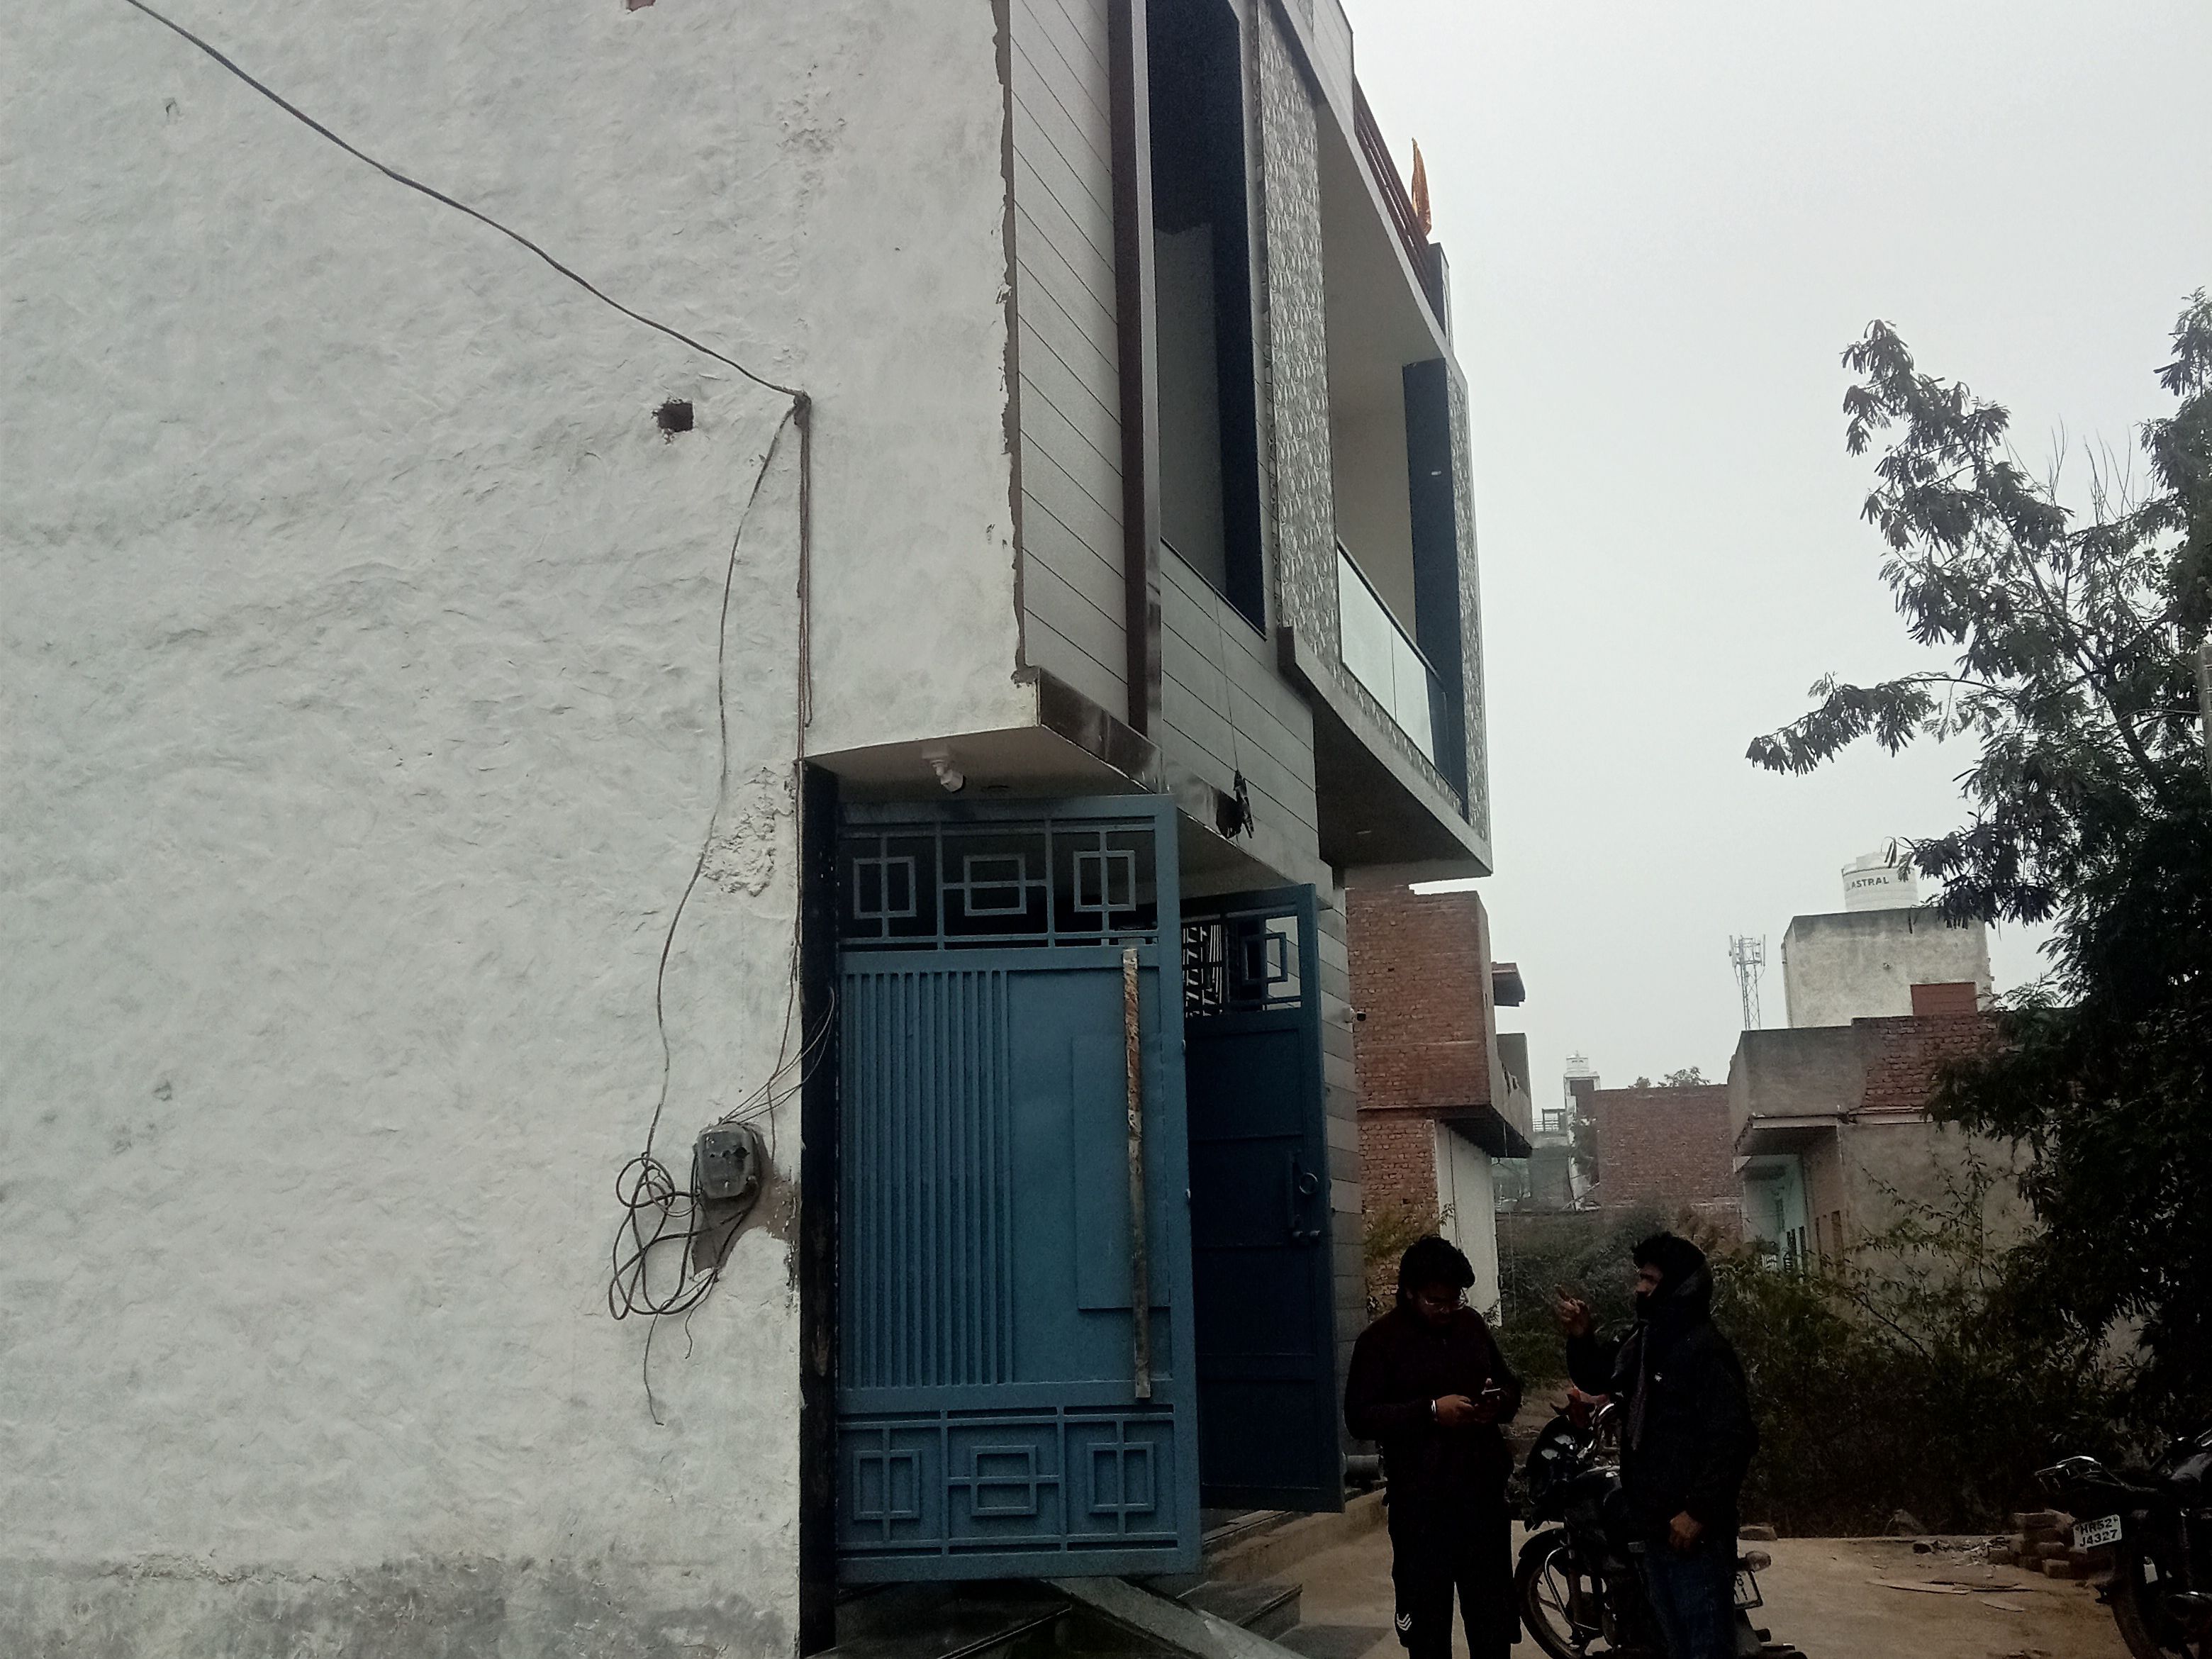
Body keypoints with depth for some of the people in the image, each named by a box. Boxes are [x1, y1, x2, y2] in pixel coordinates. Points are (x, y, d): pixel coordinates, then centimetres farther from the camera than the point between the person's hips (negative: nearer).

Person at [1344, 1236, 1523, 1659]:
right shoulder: (1380, 1340, -5)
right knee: (1427, 1615, 1)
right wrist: (1431, 1410, -21)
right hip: (1421, 1502, -4)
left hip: (1483, 1493, 4)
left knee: (1494, 1613, 11)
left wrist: (1501, 1401, -3)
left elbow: (1511, 1386, 21)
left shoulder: (1472, 1325, 10)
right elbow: (1360, 1417, -12)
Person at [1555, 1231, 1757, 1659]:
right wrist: (1582, 1338, 6)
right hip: (1653, 1525, 10)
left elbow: (1733, 1438, -22)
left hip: (1693, 1528, -10)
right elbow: (1596, 1378, 27)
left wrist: (1699, 1511, -22)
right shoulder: (1641, 1343, 12)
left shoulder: (1705, 1350, -17)